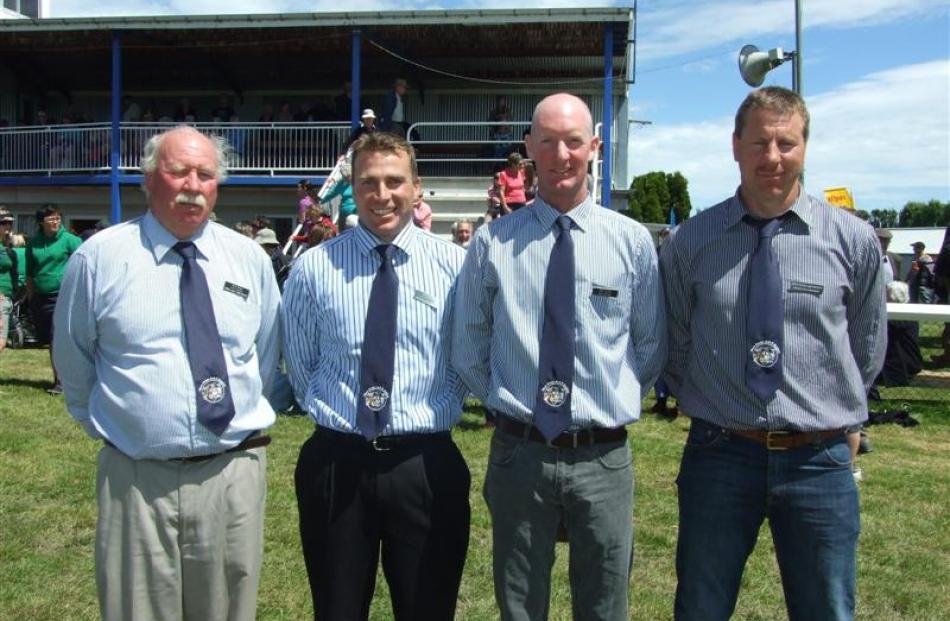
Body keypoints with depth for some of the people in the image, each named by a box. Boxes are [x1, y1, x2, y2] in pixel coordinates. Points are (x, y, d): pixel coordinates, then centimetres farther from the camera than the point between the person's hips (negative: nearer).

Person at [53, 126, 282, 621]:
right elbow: (73, 363, 5)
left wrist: (247, 419, 10)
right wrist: (108, 426, 9)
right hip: (136, 479, -2)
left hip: (234, 474, 2)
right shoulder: (100, 257, -5)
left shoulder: (250, 258, 3)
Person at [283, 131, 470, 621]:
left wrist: (437, 411, 1)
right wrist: (331, 412, 5)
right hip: (336, 464, 1)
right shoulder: (314, 267, 0)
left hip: (426, 465, 0)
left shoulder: (454, 263, -1)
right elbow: (299, 362, 11)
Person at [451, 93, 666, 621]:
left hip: (603, 458, 1)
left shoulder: (633, 240, 0)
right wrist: (507, 402, 5)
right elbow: (469, 346, 7)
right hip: (518, 453, 0)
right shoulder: (492, 241, -3)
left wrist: (614, 407, 6)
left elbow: (651, 347, 8)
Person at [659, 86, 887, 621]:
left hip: (820, 460, 0)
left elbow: (868, 347, 10)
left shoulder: (854, 240, -2)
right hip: (718, 455, 0)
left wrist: (835, 415, 12)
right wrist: (712, 411, 9)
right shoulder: (690, 242, -3)